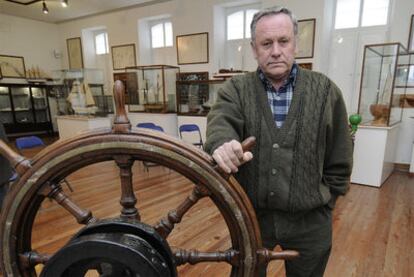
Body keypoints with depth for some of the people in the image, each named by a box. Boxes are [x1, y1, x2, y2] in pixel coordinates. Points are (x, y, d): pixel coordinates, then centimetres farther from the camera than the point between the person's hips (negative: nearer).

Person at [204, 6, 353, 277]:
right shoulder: (236, 89, -2)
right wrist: (222, 143, -45)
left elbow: (339, 160, 3)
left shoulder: (326, 91, -1)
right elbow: (221, 120, -23)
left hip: (309, 222, 1)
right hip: (249, 215, 0)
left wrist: (323, 203, 3)